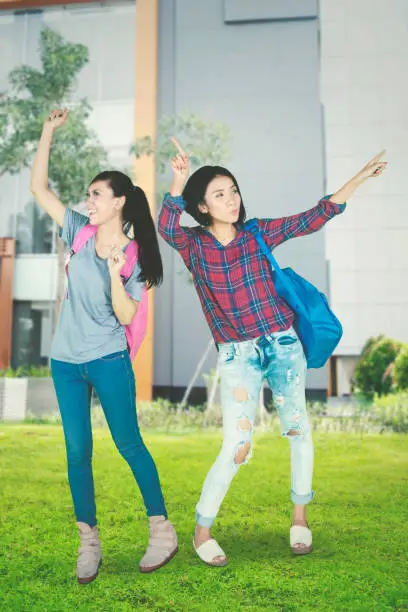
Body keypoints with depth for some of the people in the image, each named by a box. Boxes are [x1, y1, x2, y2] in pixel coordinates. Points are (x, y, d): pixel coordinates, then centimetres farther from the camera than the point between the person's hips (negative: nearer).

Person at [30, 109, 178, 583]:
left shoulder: (133, 255, -7)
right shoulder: (80, 233, 3)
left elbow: (126, 317, -11)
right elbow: (39, 188, 2)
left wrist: (114, 274, -24)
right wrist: (48, 132, -3)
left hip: (109, 361, -4)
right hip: (66, 362, 4)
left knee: (129, 444, 3)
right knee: (77, 451, 8)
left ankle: (161, 530, 18)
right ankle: (88, 541, 22)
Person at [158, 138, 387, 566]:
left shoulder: (258, 234, 2)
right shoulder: (194, 246, -3)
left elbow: (312, 220, 1)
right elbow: (166, 227, -23)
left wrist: (356, 180, -4)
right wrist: (179, 180, -36)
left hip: (283, 346, 3)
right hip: (237, 357, -3)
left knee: (297, 428, 8)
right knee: (237, 447, -7)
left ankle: (299, 515, 31)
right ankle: (201, 530, 15)